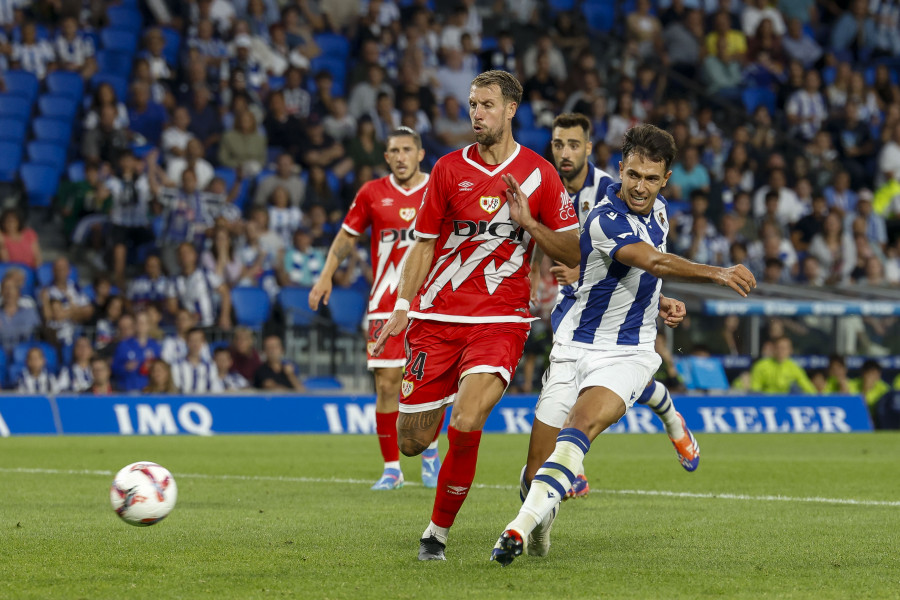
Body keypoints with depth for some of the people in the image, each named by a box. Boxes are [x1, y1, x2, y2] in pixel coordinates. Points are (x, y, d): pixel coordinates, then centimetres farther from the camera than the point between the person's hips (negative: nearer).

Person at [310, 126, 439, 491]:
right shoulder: (371, 194, 5)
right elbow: (347, 237, 13)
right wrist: (326, 276, 3)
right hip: (386, 305, 0)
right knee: (387, 384, -5)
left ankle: (430, 452, 23)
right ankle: (391, 468, 4)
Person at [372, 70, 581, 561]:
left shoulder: (539, 174, 3)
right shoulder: (449, 169, 5)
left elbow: (571, 253, 5)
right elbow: (424, 244, 10)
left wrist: (529, 223, -11)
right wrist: (402, 308, -1)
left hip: (500, 321, -2)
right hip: (438, 317, 2)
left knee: (465, 424, -24)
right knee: (412, 443, -1)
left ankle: (438, 531, -5)